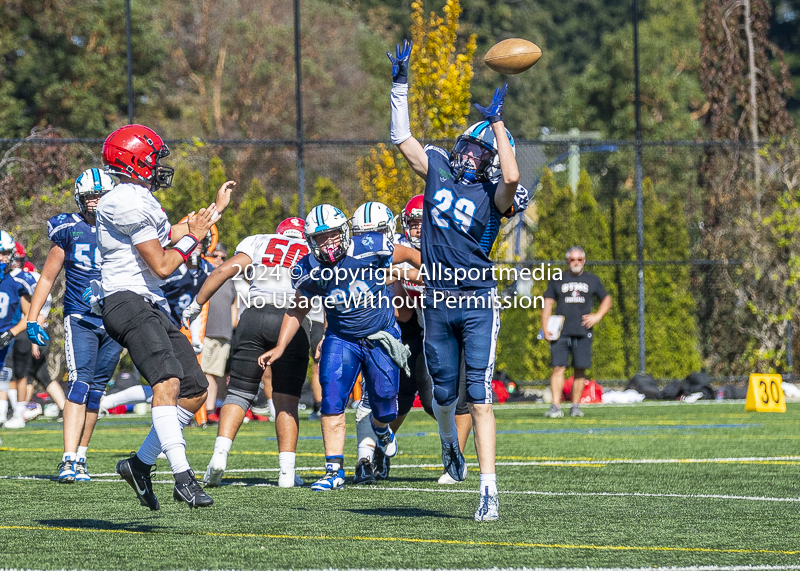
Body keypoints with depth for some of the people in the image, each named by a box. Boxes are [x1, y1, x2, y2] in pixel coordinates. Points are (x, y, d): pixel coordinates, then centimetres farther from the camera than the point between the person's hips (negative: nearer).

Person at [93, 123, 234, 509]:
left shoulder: (140, 200, 19)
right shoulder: (129, 203, -13)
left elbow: (170, 237, 37)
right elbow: (162, 266, -13)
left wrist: (216, 208, 45)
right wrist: (193, 237, 3)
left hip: (151, 306, 11)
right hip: (126, 301, -11)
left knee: (195, 391, 9)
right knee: (167, 380, -27)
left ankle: (140, 463, 16)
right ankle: (183, 478, -38)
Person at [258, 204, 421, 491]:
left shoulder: (371, 249, -21)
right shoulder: (308, 272, -13)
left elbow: (411, 255, -3)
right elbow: (297, 311, 5)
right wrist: (279, 348, -2)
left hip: (381, 337, -1)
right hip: (341, 340, 1)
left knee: (385, 409, 2)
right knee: (332, 400, -18)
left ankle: (381, 428, 41)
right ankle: (334, 471, -15)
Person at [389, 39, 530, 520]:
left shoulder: (494, 195, -6)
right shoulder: (439, 169, 8)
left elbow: (513, 178, -29)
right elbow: (402, 138, 15)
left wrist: (498, 124, -21)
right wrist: (400, 85, 9)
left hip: (478, 304, -4)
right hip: (438, 302, 4)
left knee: (480, 397, -10)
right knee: (445, 393, 13)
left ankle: (489, 489, -13)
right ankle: (449, 441, 48)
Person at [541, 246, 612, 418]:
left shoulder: (592, 280, 13)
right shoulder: (557, 280, 11)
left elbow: (606, 300, 20)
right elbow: (548, 304, 9)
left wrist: (598, 316, 2)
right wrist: (545, 328, -1)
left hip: (583, 332, 1)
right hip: (561, 332, -1)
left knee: (580, 369, 1)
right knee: (558, 368, -10)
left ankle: (576, 406, 8)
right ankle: (556, 407, -14)